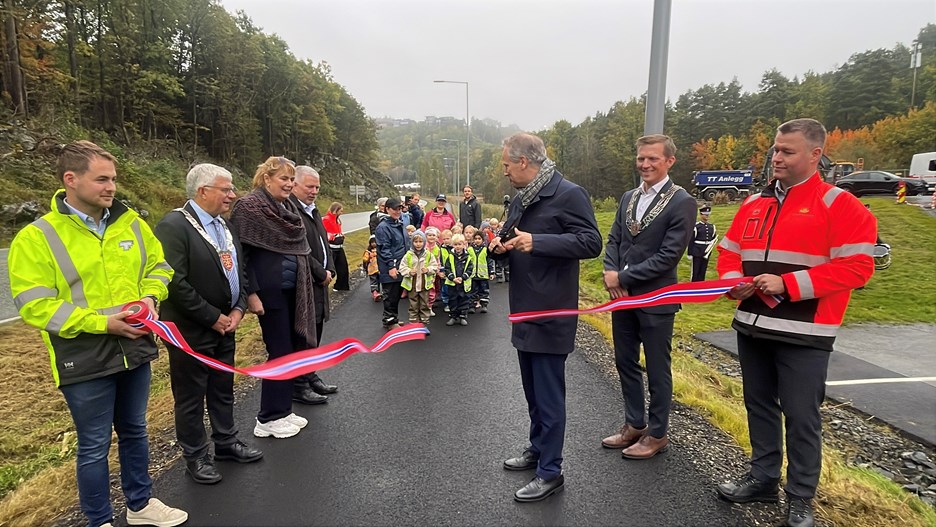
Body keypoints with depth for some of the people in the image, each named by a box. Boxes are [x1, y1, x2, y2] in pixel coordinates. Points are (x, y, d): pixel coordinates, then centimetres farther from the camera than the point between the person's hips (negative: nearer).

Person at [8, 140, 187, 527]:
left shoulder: (130, 222, 1)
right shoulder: (36, 237, -12)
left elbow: (158, 265, 11)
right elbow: (34, 305, -15)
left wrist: (150, 296, -10)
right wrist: (101, 323, -23)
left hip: (134, 348, 5)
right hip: (85, 361, -4)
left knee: (134, 432, 20)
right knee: (95, 446, 10)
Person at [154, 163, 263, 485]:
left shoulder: (223, 224, 9)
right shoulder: (173, 226, -18)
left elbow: (238, 269, 14)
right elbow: (175, 283, -23)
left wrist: (238, 309, 0)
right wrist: (213, 318, -17)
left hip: (225, 325, 8)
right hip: (190, 331, -8)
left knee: (223, 389, 20)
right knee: (191, 397, 9)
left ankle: (226, 442, 37)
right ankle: (195, 457, 25)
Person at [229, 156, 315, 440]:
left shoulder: (290, 207, 12)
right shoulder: (249, 206, -10)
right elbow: (241, 254, -13)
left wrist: (303, 286, 15)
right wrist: (251, 293, -18)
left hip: (294, 289, 8)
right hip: (270, 290, -7)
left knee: (293, 350, 12)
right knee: (280, 352, -1)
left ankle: (283, 410, 25)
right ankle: (268, 419, 14)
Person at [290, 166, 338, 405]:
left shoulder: (313, 211, 15)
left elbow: (324, 243, 18)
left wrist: (329, 270, 4)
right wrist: (321, 274, -13)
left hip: (319, 282, 9)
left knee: (315, 332, 17)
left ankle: (310, 376, 30)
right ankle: (299, 386, 11)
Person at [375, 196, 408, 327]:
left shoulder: (400, 224, 13)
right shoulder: (383, 227, -13)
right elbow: (384, 249, -18)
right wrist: (391, 266, -21)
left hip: (400, 266, 8)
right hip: (390, 268, -8)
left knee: (398, 293, 15)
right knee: (390, 294, 1)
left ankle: (394, 318, 27)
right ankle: (389, 320, 13)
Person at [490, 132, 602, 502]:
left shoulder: (568, 194, -13)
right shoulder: (520, 200, 13)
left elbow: (591, 242, -21)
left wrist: (537, 242, -29)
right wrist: (499, 246, -1)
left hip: (550, 313, -9)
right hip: (524, 311, 9)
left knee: (549, 395, 1)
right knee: (533, 391, 20)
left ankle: (550, 472, 15)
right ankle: (537, 449, 37)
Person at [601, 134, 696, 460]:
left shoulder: (682, 202, -11)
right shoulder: (628, 198, 11)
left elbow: (669, 255, -18)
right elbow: (614, 240, 10)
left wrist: (624, 277, -16)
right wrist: (610, 273, -8)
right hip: (622, 296, 7)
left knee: (657, 370, 8)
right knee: (625, 363, 16)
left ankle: (657, 434, 25)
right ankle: (634, 425, 33)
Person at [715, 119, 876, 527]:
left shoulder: (840, 205, -7)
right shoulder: (753, 204, 11)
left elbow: (856, 266, -14)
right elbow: (728, 251, 16)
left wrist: (788, 284, -20)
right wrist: (734, 281, -5)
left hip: (803, 334, -6)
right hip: (752, 326, 6)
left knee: (801, 415, 4)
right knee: (759, 405, 16)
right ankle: (763, 477, 32)